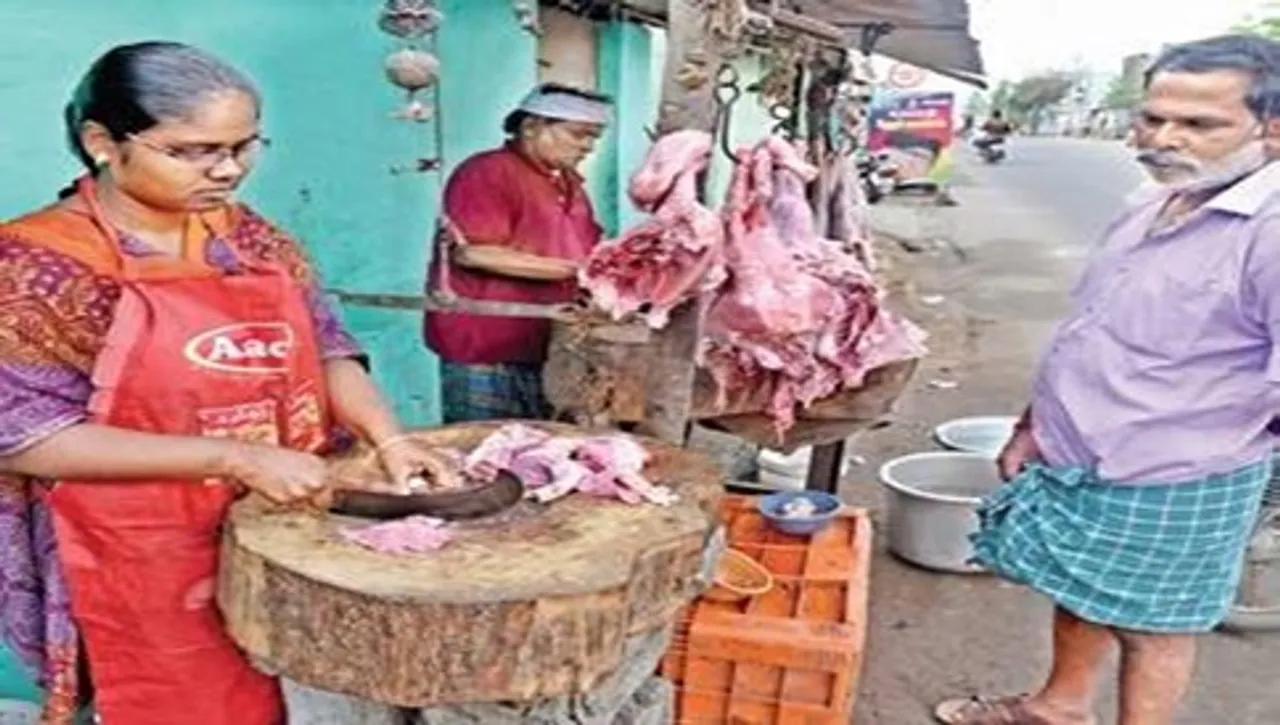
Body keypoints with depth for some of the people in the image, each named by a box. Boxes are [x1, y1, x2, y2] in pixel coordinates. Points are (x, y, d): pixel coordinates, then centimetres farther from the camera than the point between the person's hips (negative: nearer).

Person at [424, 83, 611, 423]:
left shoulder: (569, 183, 17)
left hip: (544, 352, 8)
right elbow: (473, 253, -20)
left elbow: (587, 252, 25)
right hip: (484, 351, -8)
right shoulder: (487, 172, -9)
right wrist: (575, 270, -20)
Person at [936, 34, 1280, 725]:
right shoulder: (1152, 207, 5)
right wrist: (1032, 428, 15)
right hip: (1075, 459, 8)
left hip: (1170, 485, -8)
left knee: (1149, 624, 11)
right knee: (1077, 595, 24)